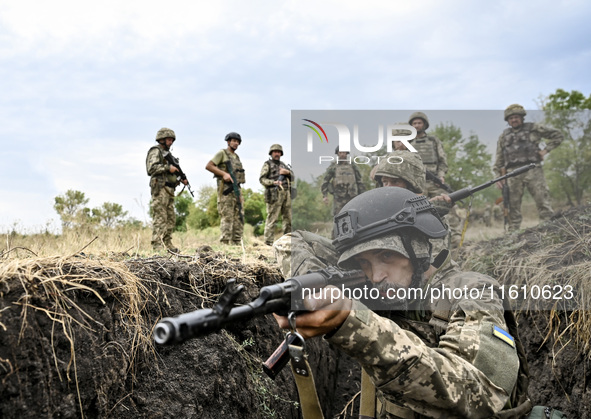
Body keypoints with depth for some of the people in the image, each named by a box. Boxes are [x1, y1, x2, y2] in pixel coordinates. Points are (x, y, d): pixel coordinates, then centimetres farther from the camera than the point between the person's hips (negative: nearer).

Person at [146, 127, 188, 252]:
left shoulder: (167, 153, 24)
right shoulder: (156, 151, -3)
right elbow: (151, 168, -18)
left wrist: (181, 179, 12)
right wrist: (168, 167, -17)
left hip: (169, 190, 9)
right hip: (160, 188, -9)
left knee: (171, 218, 9)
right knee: (160, 218, -12)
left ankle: (168, 244, 14)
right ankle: (157, 244, -13)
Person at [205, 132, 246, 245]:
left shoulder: (236, 157, 22)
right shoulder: (222, 153, 0)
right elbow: (208, 166, -10)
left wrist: (240, 194, 16)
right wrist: (224, 173, -19)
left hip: (236, 190, 8)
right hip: (226, 190, -8)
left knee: (239, 218, 5)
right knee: (227, 218, -11)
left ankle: (237, 244, 9)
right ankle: (224, 244, -10)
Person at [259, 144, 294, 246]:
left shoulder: (283, 165, 23)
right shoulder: (267, 164, 4)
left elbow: (292, 178, 20)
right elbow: (262, 179, -5)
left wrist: (287, 172, -1)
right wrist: (274, 182, -20)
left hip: (286, 194, 6)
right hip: (274, 194, -6)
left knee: (288, 218, 8)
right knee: (272, 218, -7)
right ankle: (269, 241, -5)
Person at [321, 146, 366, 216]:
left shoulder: (352, 166, 12)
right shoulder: (333, 167, 7)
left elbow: (359, 182, 14)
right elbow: (325, 181, 6)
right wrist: (324, 195, -4)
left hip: (352, 197, 2)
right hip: (339, 198, -2)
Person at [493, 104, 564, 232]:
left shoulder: (533, 128, 13)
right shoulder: (504, 136, 20)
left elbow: (558, 136, 16)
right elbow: (499, 160, 19)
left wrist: (545, 150, 5)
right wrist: (499, 178, 8)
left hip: (532, 170, -2)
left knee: (543, 201, -10)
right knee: (513, 207, 2)